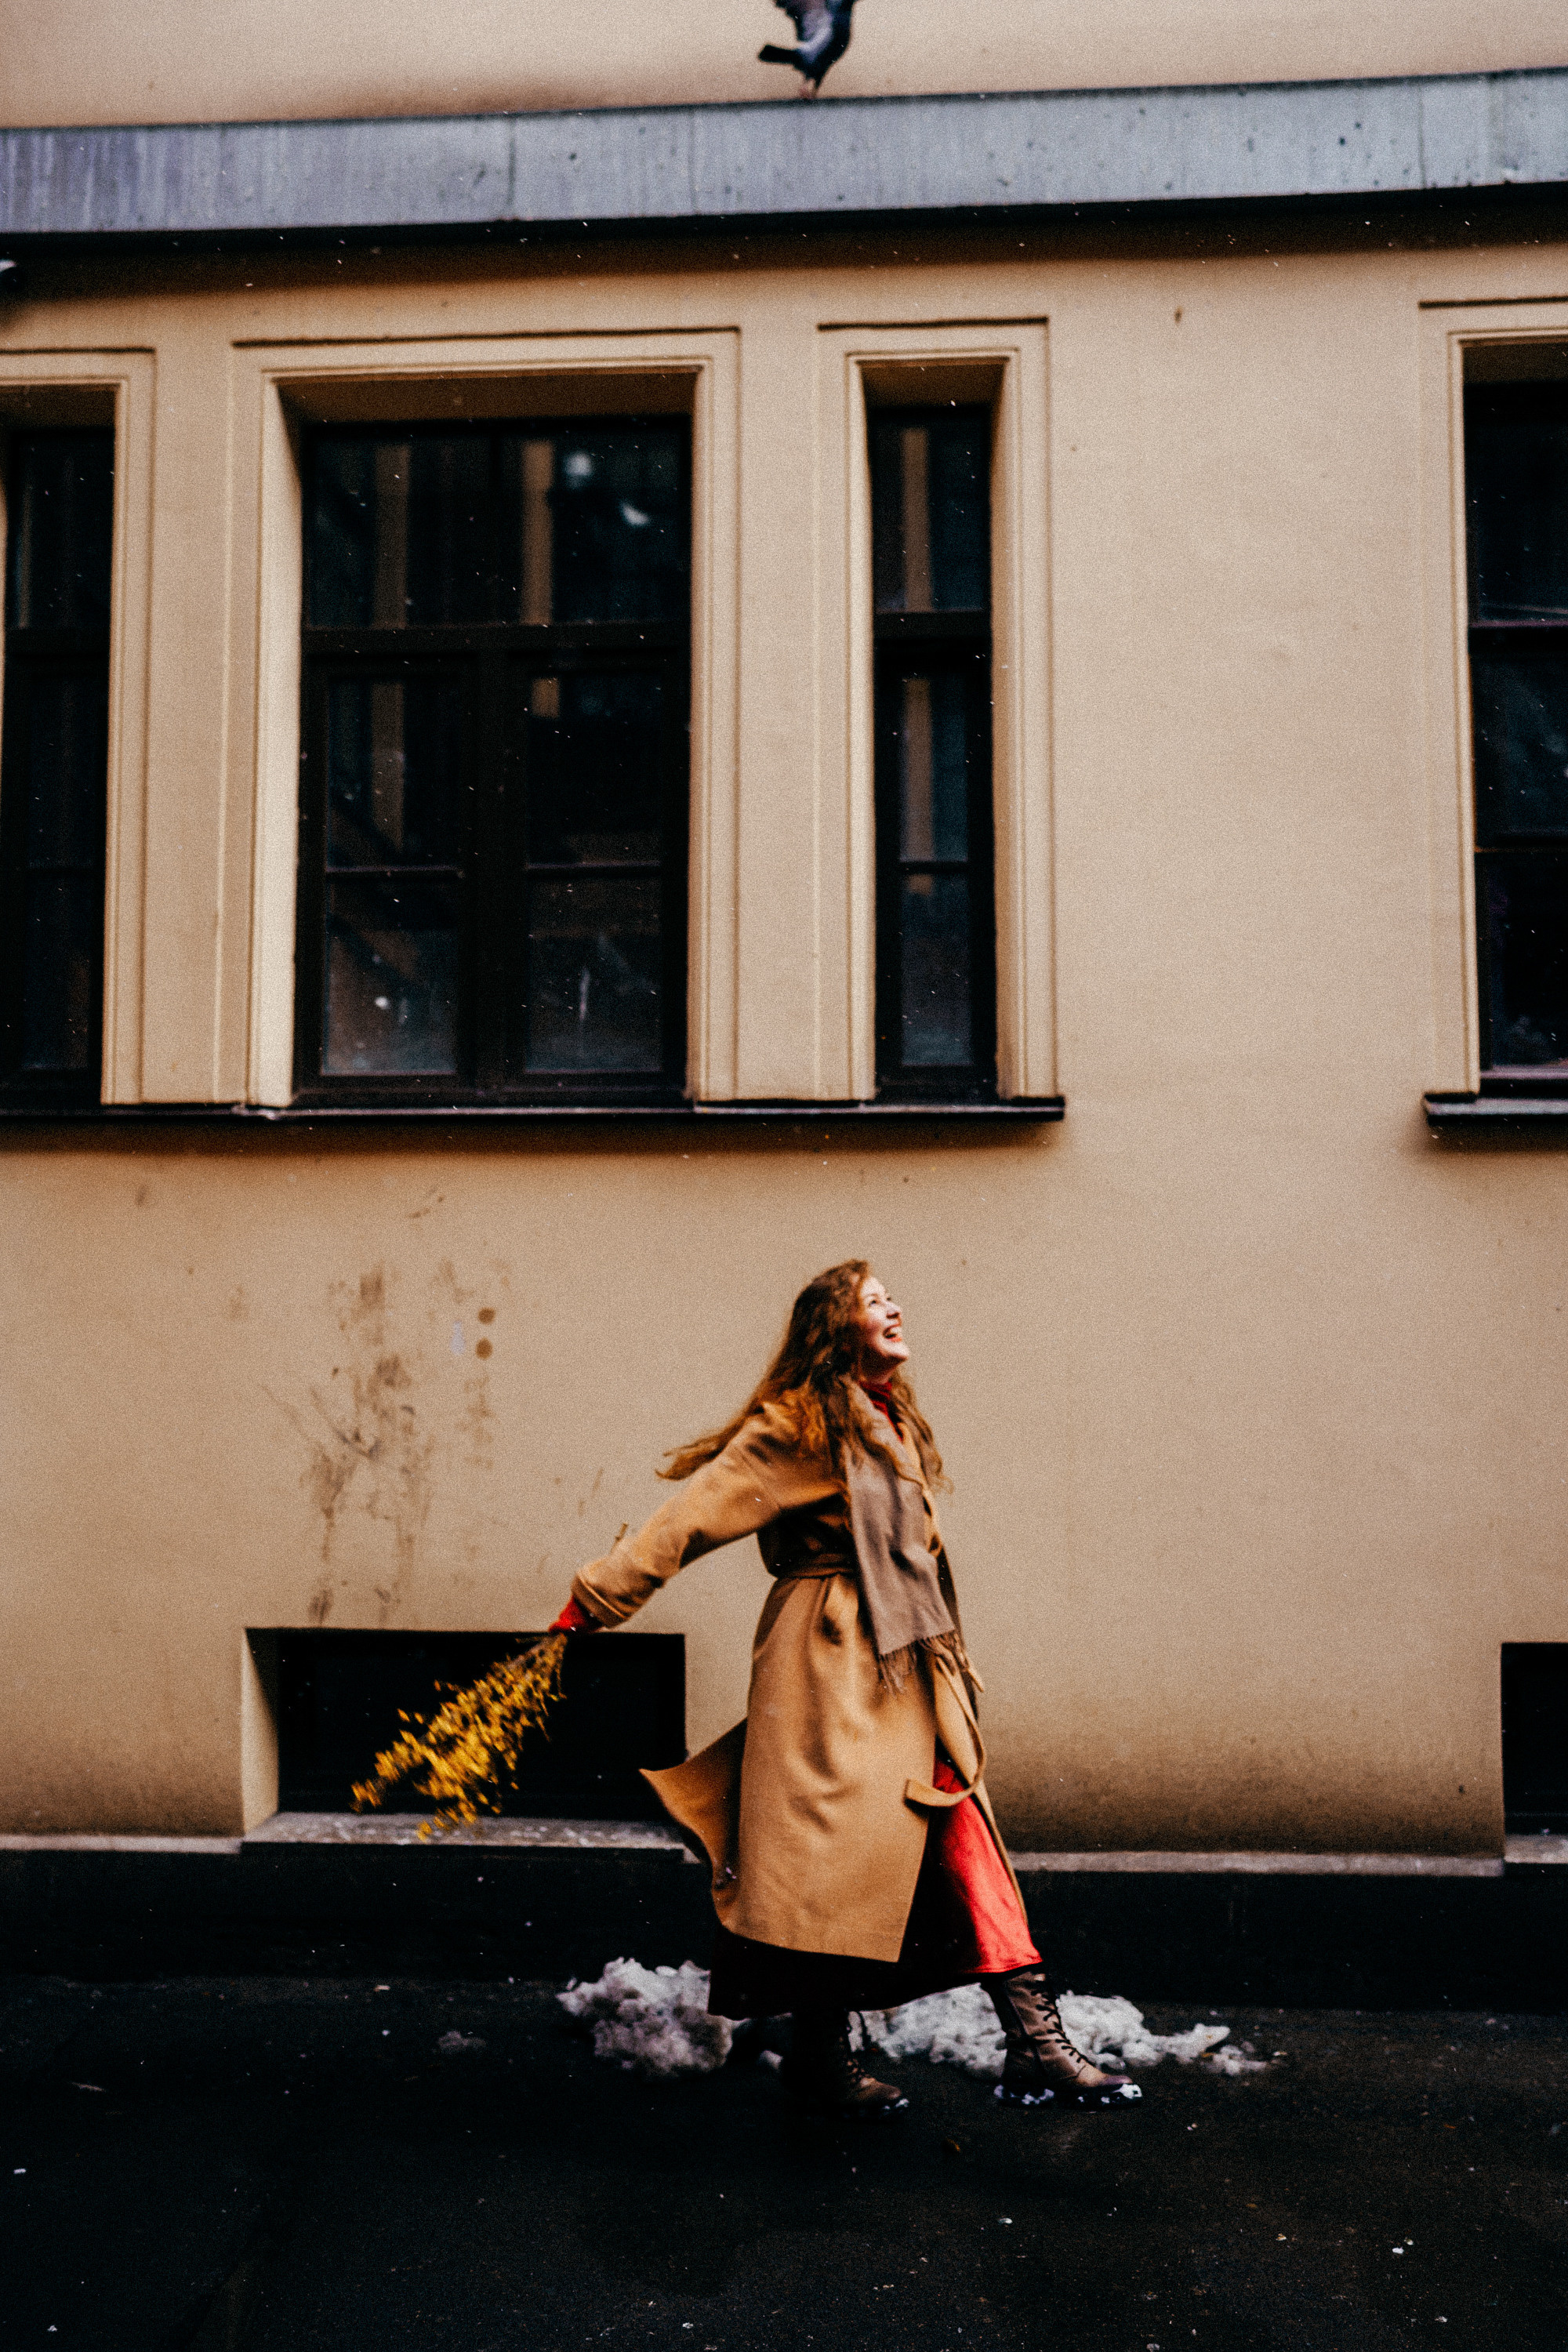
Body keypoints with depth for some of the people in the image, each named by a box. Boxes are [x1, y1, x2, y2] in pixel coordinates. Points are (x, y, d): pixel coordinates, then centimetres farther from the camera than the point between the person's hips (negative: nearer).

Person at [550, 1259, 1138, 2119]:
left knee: (966, 1849, 2)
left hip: (909, 1672, 8)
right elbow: (691, 1515, -13)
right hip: (834, 1670, -8)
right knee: (835, 1852, -4)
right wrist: (592, 1604, -16)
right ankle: (818, 2054, 13)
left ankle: (1033, 2045, 3)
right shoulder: (798, 1427, -9)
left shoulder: (895, 1427, 19)